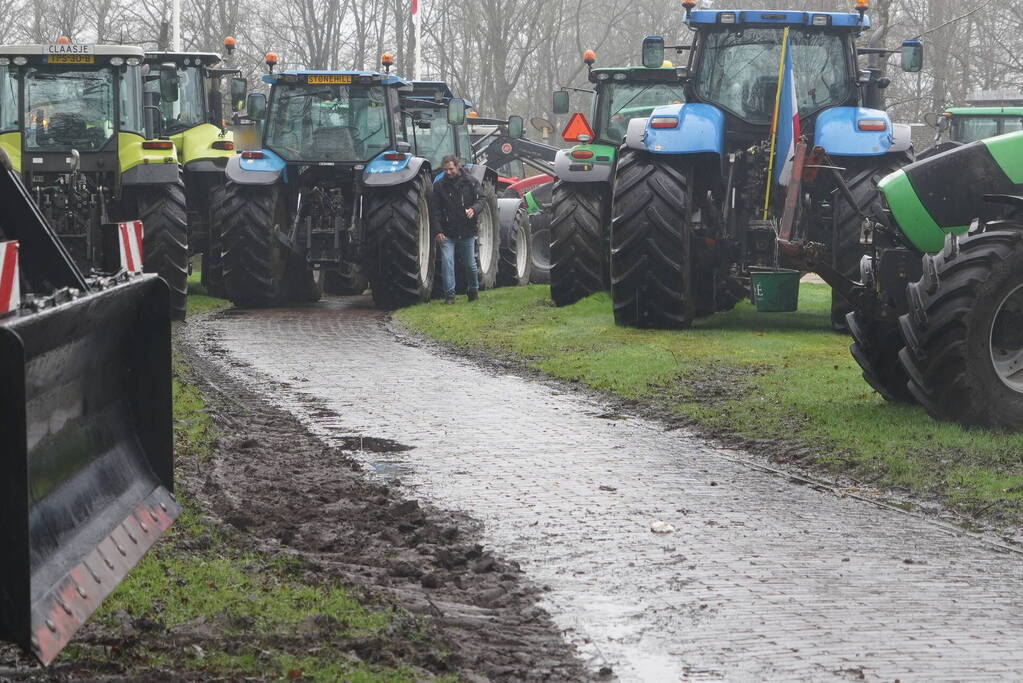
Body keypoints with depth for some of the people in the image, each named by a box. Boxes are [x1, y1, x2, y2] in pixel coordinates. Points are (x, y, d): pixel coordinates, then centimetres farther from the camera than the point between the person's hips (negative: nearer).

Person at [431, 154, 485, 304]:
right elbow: (435, 211, 1)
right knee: (447, 261, -13)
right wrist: (437, 231, -9)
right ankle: (449, 294, -9)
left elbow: (481, 200, -2)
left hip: (467, 232, 0)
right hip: (447, 234, 0)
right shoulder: (439, 186, 2)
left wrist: (474, 209, -25)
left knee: (470, 264, 9)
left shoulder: (471, 182, 2)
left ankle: (473, 291, 31)